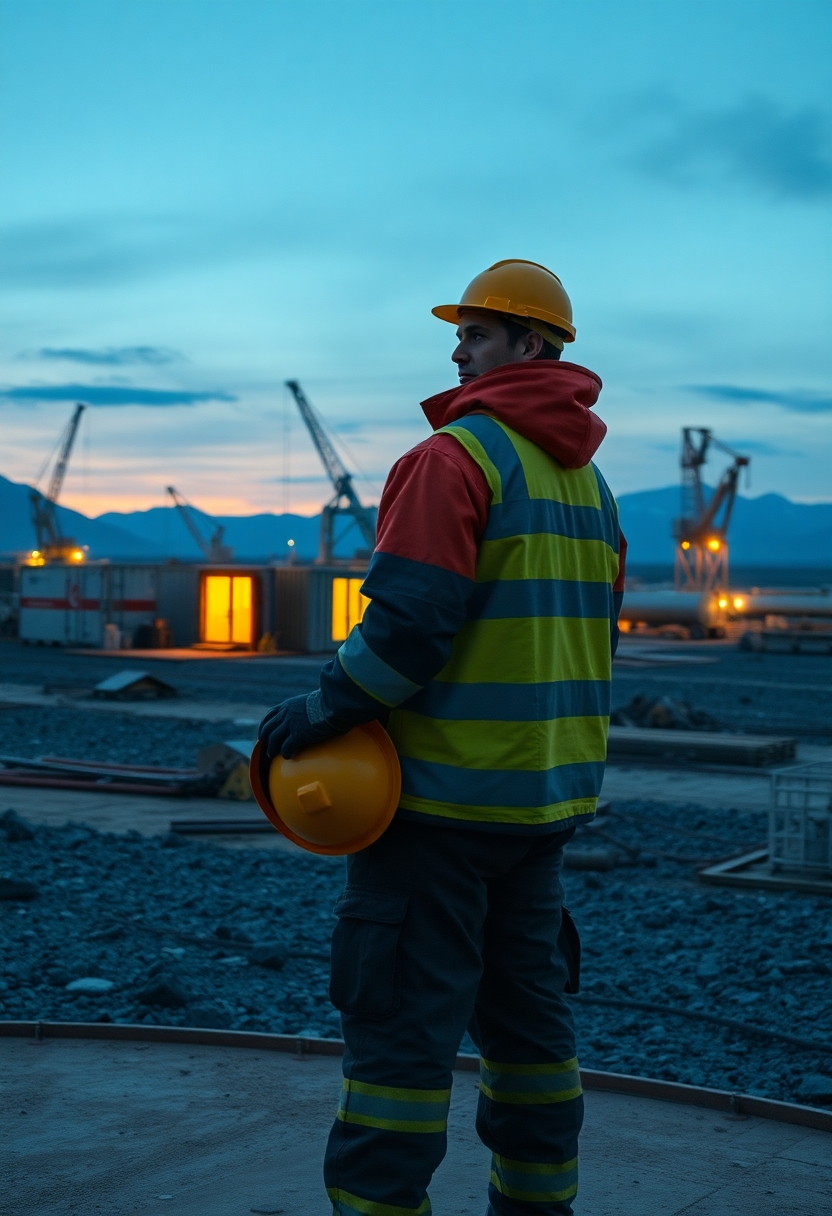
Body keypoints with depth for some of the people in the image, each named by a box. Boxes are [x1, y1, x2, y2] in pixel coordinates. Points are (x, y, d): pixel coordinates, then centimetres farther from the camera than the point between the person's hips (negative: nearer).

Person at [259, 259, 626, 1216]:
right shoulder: (587, 479, 14)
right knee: (526, 1009, 16)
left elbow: (409, 625, -22)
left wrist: (322, 712, -10)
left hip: (447, 788, -9)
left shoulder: (456, 456, -13)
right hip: (550, 795, 9)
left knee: (400, 1021, -3)